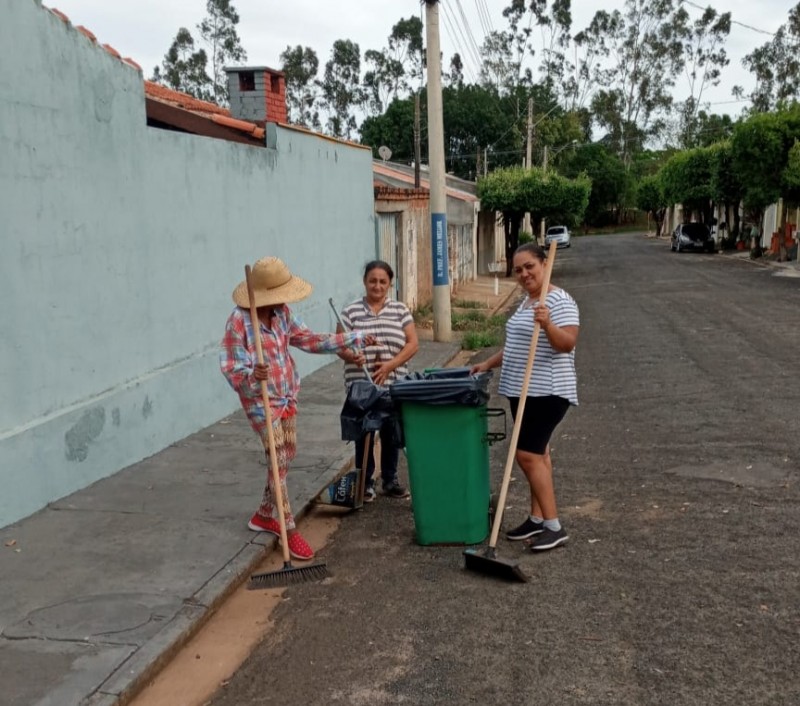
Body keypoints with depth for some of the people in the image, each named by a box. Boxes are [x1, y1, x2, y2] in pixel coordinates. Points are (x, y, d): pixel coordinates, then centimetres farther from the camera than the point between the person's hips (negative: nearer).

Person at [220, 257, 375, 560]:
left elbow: (309, 340, 11)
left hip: (286, 397, 8)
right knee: (278, 459, -9)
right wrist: (252, 375, -42)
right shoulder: (239, 321, -20)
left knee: (286, 455, 13)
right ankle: (290, 531, -2)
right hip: (260, 400, -8)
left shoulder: (282, 314, 2)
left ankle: (264, 515, 31)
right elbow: (231, 369, -20)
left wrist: (355, 338, 11)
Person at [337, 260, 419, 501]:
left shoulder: (400, 310, 4)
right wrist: (351, 356, -24)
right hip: (361, 385, -1)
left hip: (394, 384, 2)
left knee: (391, 433, 10)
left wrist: (391, 365, -14)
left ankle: (390, 480, 25)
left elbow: (413, 344, 0)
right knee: (364, 433, 6)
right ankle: (365, 482, 19)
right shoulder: (350, 311, 0)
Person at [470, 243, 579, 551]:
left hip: (547, 392, -9)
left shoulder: (559, 301, -14)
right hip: (523, 391, 9)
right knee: (537, 453, 13)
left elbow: (567, 343, -24)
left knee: (527, 454, -11)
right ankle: (537, 519, 20)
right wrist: (488, 364, 20)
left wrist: (547, 324, -39)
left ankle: (554, 526, -4)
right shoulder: (526, 302, 15)